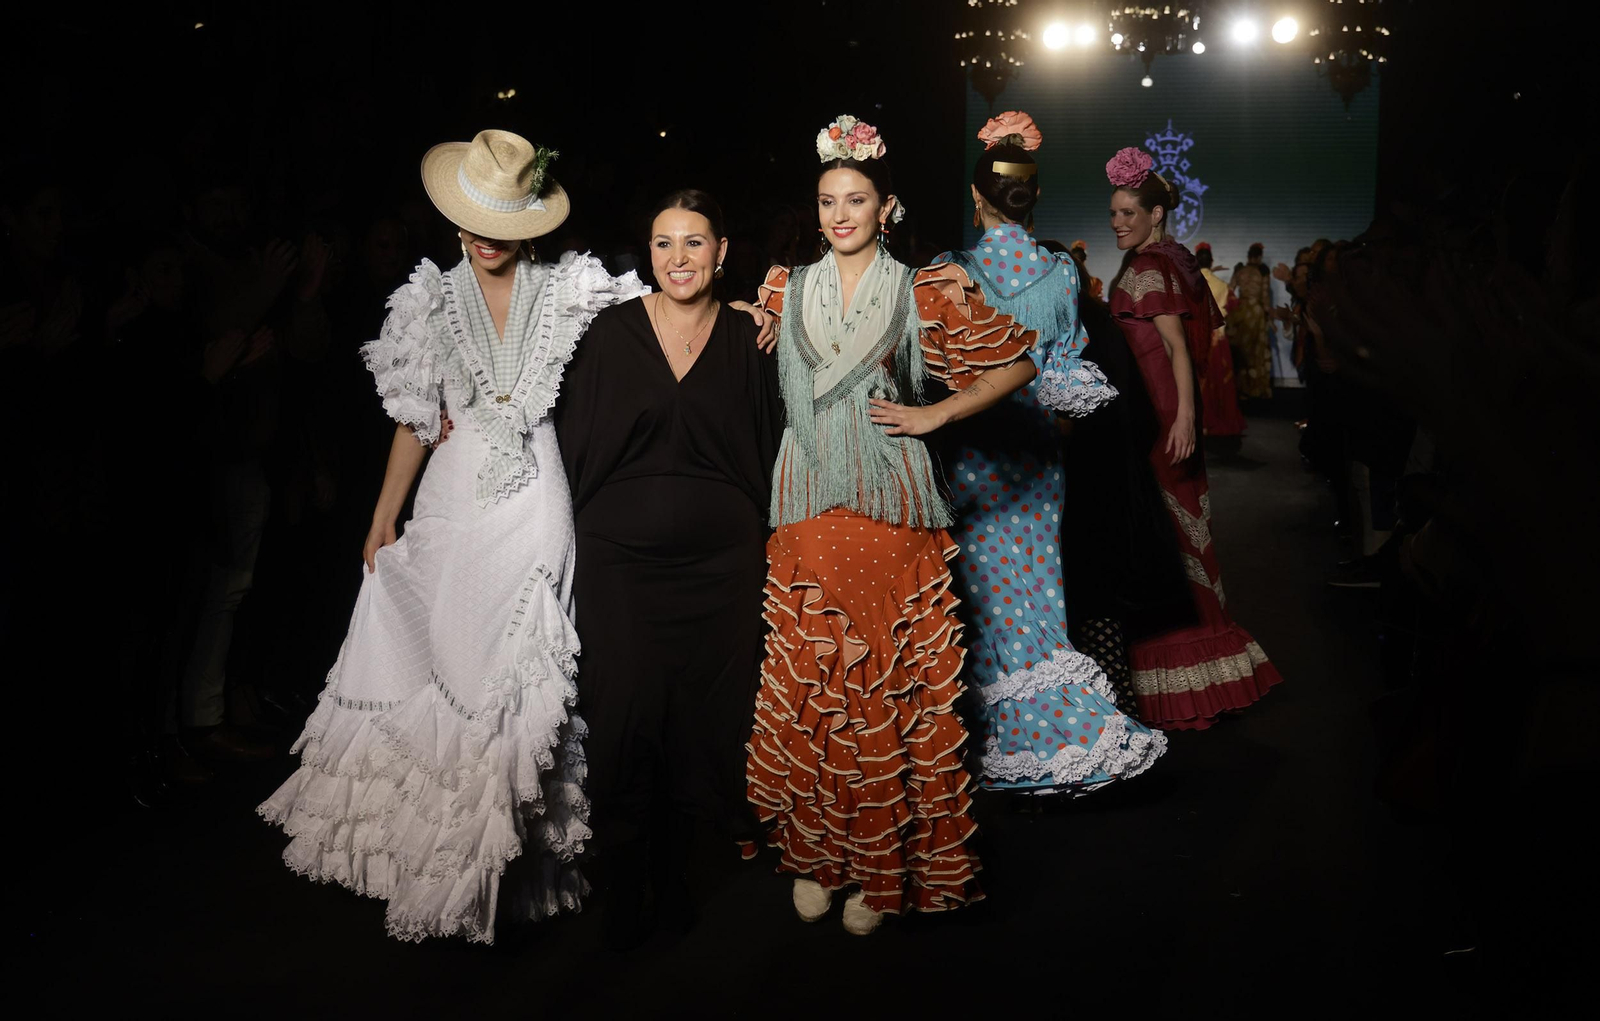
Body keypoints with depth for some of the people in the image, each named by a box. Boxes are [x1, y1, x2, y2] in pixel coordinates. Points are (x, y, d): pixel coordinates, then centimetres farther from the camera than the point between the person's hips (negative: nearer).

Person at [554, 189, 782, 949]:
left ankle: (672, 863, 26)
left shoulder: (747, 340, 4)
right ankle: (624, 879, 14)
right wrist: (585, 533, 0)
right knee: (625, 712, -4)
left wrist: (757, 539, 2)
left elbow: (769, 448, 7)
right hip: (620, 557, -1)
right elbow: (577, 444, 4)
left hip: (721, 558, 1)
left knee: (701, 713, 5)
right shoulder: (610, 332, 1)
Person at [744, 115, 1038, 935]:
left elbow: (1016, 364, 6)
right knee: (808, 684, 3)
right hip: (808, 515, 2)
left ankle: (883, 866, 11)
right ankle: (817, 852, 17)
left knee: (888, 685, 0)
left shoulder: (922, 293, 3)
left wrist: (935, 415, -1)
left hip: (890, 513, -2)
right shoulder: (786, 291, 10)